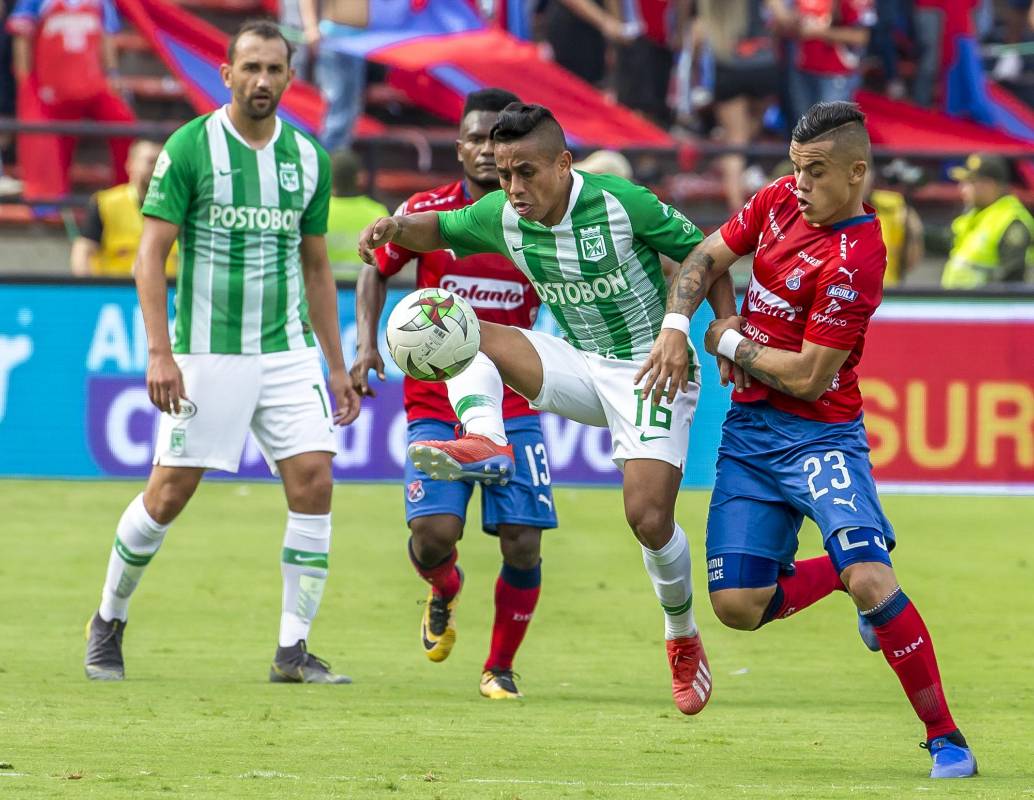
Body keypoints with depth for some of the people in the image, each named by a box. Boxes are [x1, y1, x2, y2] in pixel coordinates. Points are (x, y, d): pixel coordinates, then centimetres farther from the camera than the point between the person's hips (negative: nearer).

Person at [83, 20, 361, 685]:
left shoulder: (309, 158, 7)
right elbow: (151, 255, -8)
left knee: (314, 482, -9)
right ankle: (110, 620, 21)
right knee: (169, 495, -1)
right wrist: (159, 352, -17)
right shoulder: (190, 148, -7)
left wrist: (338, 366, 13)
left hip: (288, 350, 4)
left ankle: (294, 649, -3)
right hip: (206, 354, -4)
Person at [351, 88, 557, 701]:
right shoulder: (427, 213, -2)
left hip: (514, 408, 1)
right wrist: (368, 344, 1)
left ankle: (501, 667, 14)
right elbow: (377, 271, 14)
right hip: (436, 407, -1)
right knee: (435, 531, -18)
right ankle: (444, 590, 20)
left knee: (523, 544, -9)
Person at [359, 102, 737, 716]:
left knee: (648, 518, -16)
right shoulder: (501, 217, -7)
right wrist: (396, 227, -12)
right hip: (579, 365, 5)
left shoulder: (623, 204, -21)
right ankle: (486, 444, -36)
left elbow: (702, 254, -9)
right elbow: (437, 230, 12)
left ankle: (684, 638, 10)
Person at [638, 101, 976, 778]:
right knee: (737, 605, -3)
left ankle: (946, 738, -11)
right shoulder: (780, 200, 2)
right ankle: (842, 575, 27)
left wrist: (730, 343, -6)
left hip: (820, 435, -7)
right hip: (749, 430, 7)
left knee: (872, 581, -24)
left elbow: (807, 379, -20)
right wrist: (676, 327, -3)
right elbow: (708, 257, 15)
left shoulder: (855, 259, -21)